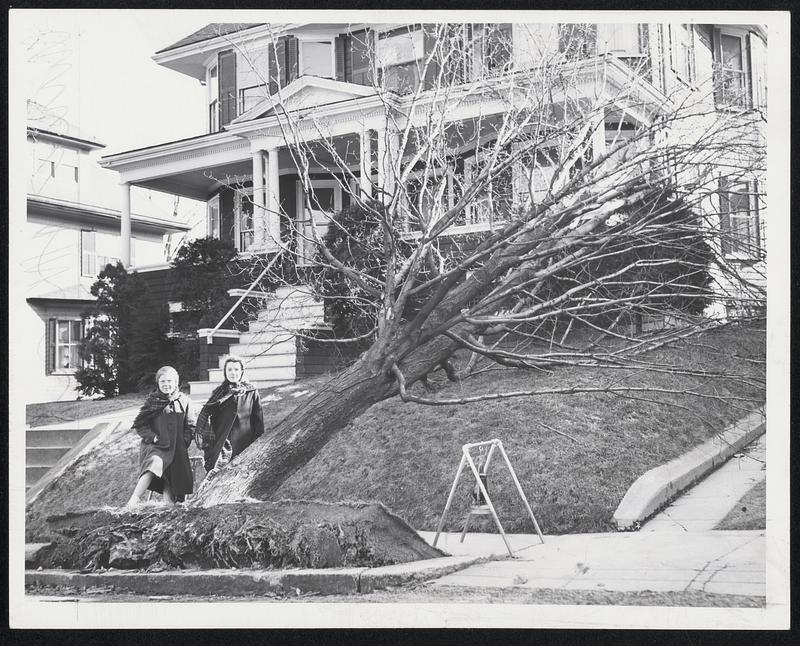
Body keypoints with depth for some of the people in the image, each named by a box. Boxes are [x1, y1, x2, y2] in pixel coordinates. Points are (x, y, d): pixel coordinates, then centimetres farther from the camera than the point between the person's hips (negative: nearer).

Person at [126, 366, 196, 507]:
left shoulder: (184, 401, 7)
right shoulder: (152, 400, 3)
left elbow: (191, 426, 12)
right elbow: (139, 424, 4)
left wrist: (184, 442, 0)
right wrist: (153, 437, -9)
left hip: (177, 450, 3)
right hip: (154, 446, -3)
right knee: (155, 463, -32)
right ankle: (132, 502, -34)